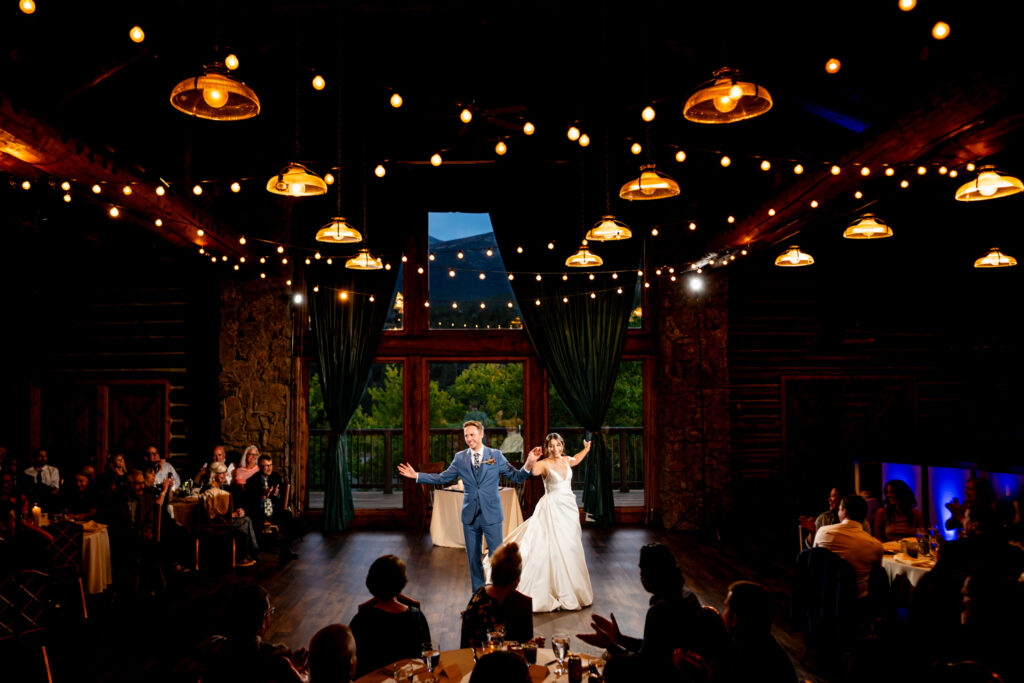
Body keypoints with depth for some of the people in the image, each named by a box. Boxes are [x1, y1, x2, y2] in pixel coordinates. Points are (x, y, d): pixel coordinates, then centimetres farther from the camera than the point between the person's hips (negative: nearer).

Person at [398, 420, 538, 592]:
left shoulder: (496, 455, -1)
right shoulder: (460, 458, 5)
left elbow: (517, 477, -2)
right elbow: (442, 478, 11)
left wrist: (529, 464, -22)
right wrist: (416, 475, 4)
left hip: (491, 514, -2)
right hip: (470, 515, 3)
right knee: (474, 558, 11)